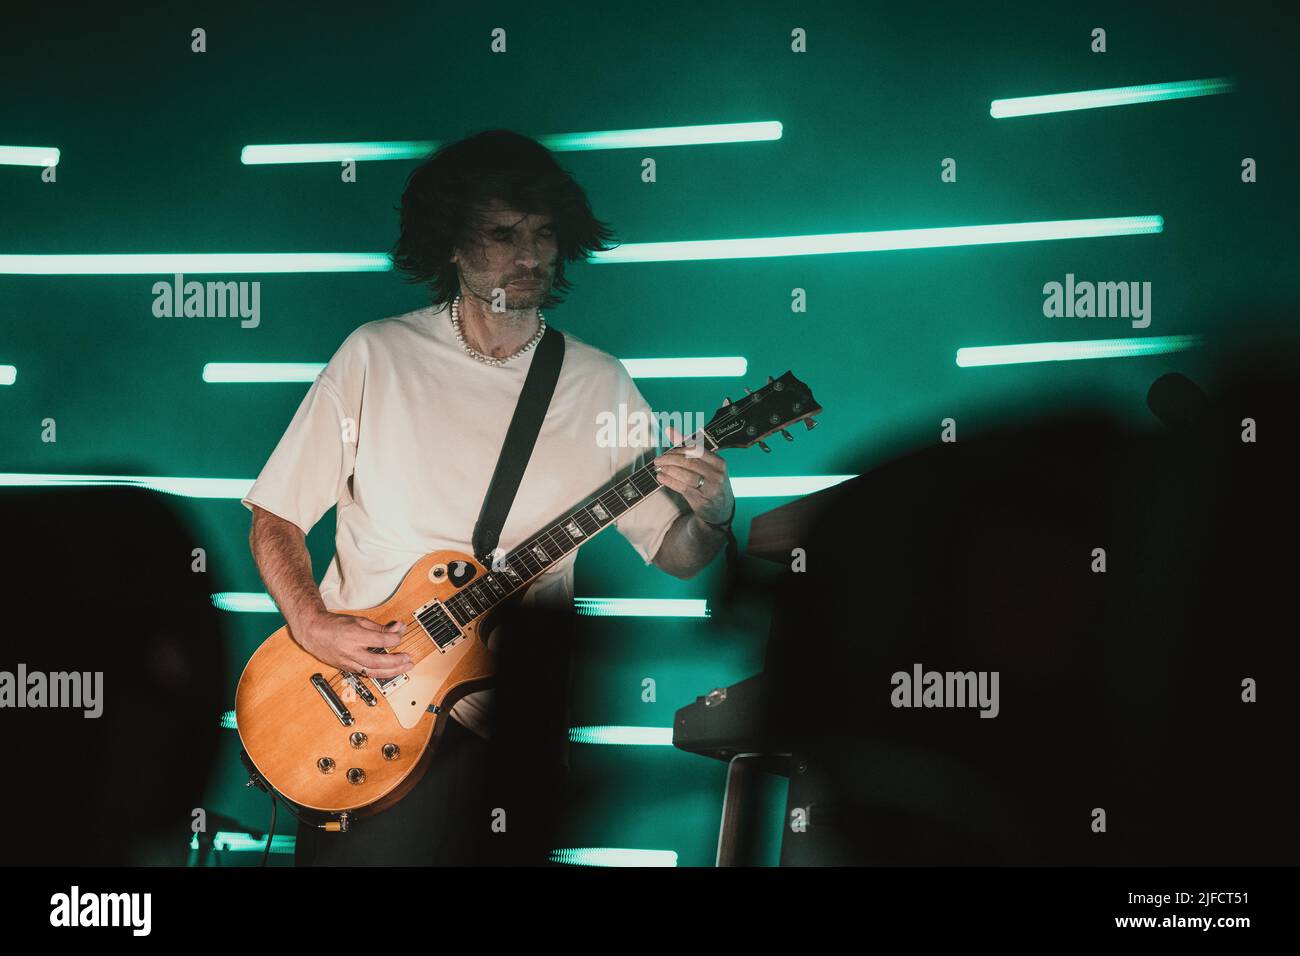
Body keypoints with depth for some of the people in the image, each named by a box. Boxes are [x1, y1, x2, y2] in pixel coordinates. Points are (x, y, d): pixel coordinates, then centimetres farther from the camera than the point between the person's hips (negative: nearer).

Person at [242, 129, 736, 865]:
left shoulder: (598, 385, 5)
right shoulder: (377, 355, 2)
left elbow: (676, 556, 9)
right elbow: (275, 516, 6)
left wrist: (710, 518, -13)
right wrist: (312, 625, -11)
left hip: (492, 719, 1)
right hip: (348, 681, 0)